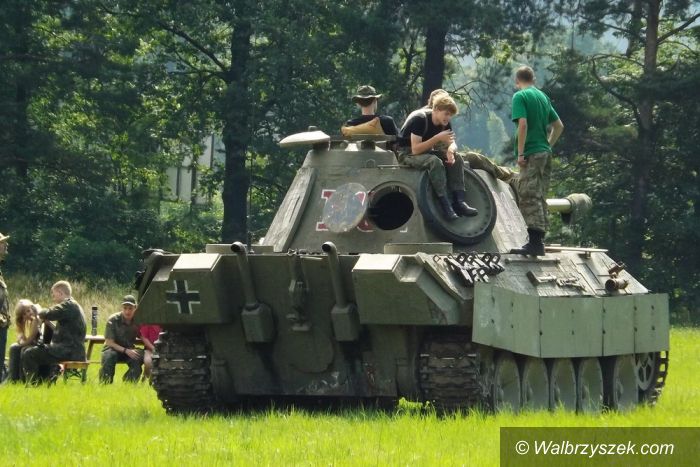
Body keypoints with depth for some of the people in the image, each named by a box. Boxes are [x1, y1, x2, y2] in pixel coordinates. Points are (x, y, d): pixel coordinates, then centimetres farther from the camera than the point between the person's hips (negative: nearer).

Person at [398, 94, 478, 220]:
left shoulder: (444, 123, -1)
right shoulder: (420, 119, -25)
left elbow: (452, 144, 4)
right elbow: (415, 149, -30)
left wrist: (450, 150, -21)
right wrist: (438, 138, -33)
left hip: (426, 151, 8)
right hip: (408, 154, -8)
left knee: (457, 159, -13)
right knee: (435, 161, -35)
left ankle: (459, 201, -19)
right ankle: (445, 204, -36)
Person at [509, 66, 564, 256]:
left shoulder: (520, 96, -5)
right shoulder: (543, 96, 18)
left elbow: (523, 124, -18)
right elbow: (559, 126, 21)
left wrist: (520, 153, -15)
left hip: (531, 154, -8)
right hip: (546, 154, 8)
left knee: (529, 198, -11)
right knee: (539, 199, 12)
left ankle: (535, 242, -19)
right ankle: (538, 242, 13)